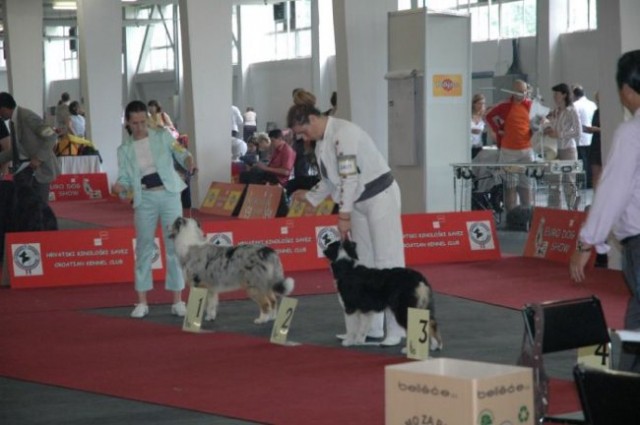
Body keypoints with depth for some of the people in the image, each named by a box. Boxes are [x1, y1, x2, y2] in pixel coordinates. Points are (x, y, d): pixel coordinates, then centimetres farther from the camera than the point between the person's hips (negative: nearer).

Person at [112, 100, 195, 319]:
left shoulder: (162, 136, 4)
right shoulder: (124, 149, 7)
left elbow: (181, 153, 1)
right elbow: (125, 178, 3)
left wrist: (189, 163, -22)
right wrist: (120, 187, -20)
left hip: (168, 194, -1)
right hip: (144, 198, 1)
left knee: (175, 246, -1)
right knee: (144, 248, 3)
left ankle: (177, 300, 5)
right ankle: (142, 302, 10)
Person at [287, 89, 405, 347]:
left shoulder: (344, 133, -21)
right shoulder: (322, 142, 7)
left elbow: (349, 176, -26)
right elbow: (330, 179, 19)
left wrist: (344, 215, -25)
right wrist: (309, 198, 15)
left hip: (380, 197, -10)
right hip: (359, 203, 10)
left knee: (387, 262, -10)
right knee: (363, 263, 10)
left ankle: (397, 330, -9)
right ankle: (371, 328, 14)